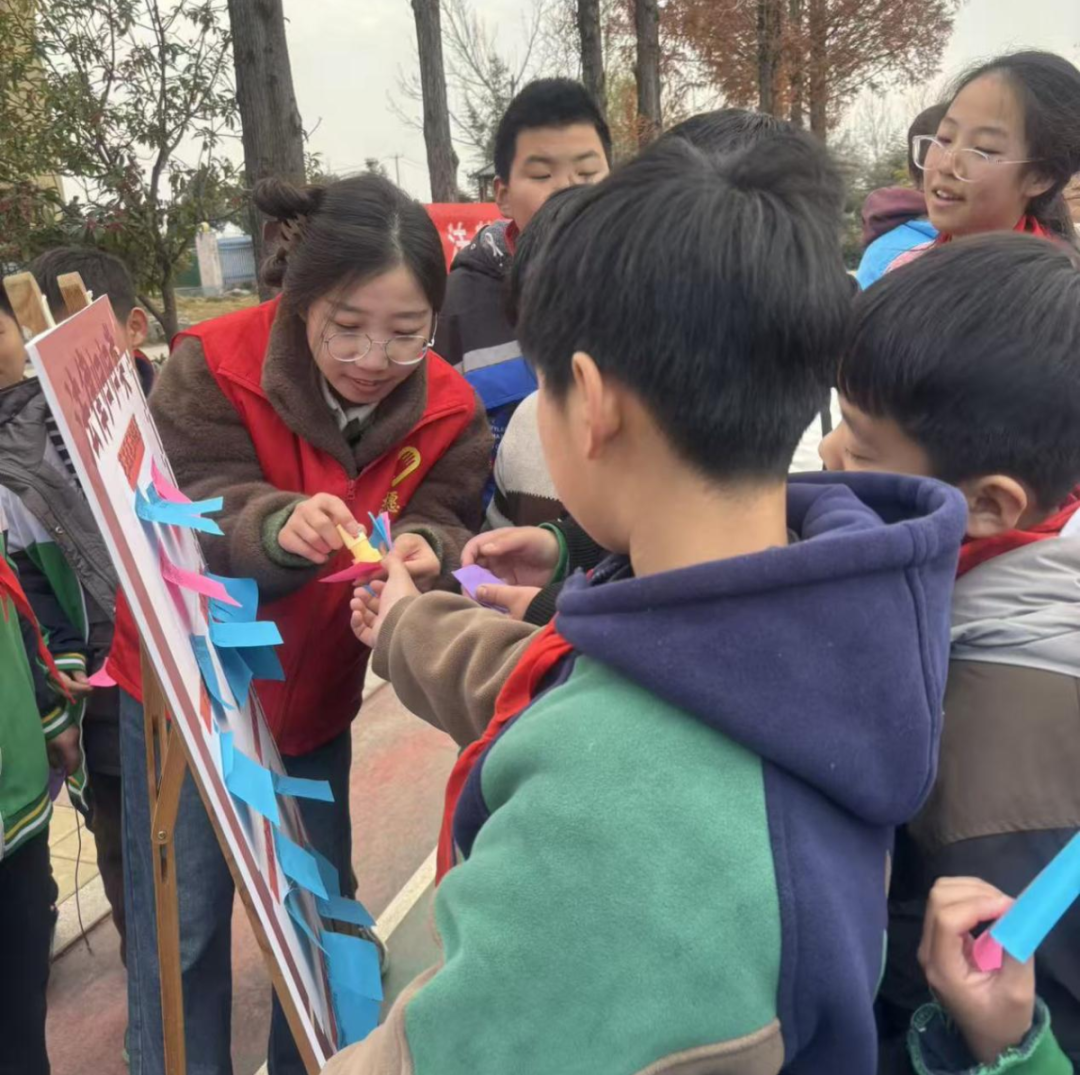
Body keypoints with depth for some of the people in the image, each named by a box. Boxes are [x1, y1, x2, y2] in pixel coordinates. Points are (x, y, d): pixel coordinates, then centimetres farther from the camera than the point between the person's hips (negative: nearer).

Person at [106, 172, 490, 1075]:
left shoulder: (449, 409, -13)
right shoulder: (213, 366, -22)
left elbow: (445, 535, -15)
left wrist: (422, 556, -39)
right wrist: (274, 527, -46)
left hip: (315, 696, 3)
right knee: (182, 923, 7)